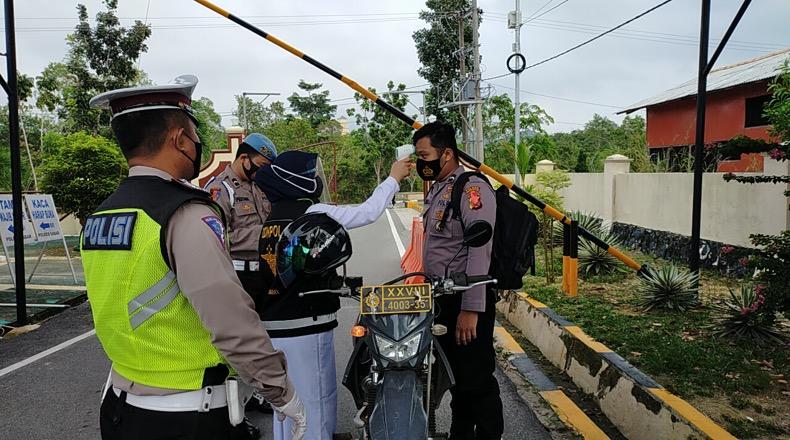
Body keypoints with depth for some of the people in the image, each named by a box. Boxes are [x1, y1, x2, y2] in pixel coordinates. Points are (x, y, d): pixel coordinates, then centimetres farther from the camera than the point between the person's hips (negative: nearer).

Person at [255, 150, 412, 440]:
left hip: (274, 325, 8)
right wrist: (393, 178, 5)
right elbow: (368, 212, -8)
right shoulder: (311, 212, -12)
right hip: (306, 325, -8)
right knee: (317, 402, 3)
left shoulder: (273, 217, 11)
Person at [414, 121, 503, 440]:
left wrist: (470, 309, -25)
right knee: (456, 377, 19)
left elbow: (479, 253, -23)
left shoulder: (472, 189, -16)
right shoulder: (438, 189, 15)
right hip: (442, 299, 10)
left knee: (477, 380, 0)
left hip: (465, 302, -10)